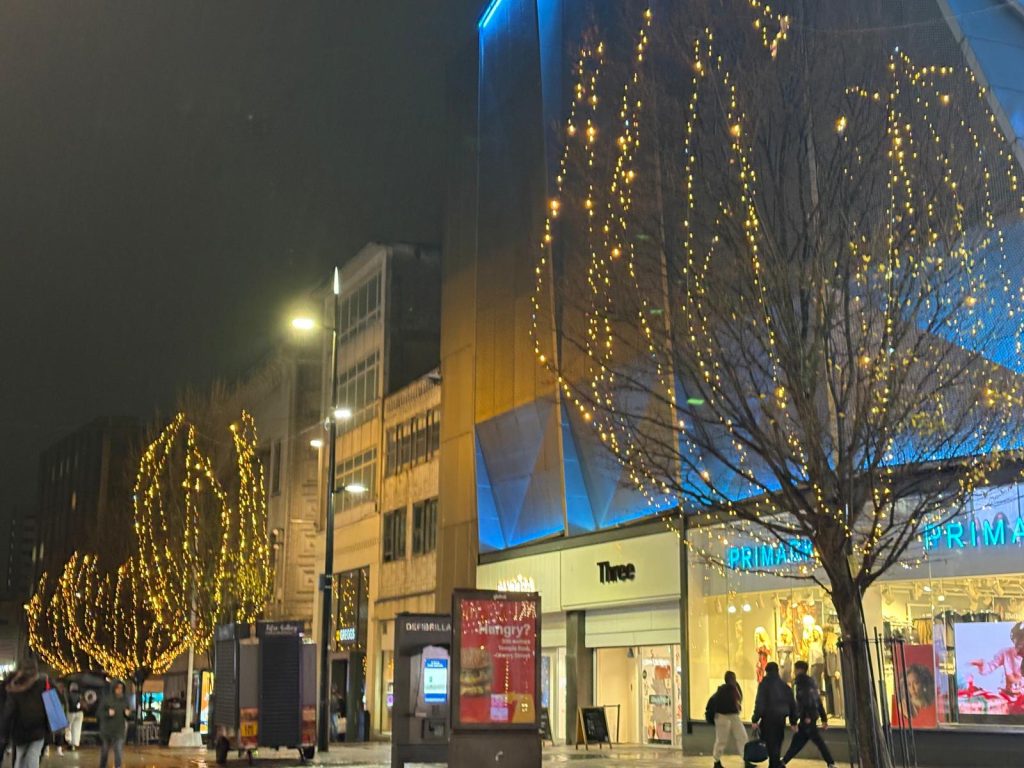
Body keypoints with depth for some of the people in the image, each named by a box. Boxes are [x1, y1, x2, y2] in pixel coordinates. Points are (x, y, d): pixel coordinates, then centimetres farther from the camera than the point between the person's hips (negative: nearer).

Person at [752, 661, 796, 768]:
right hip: (781, 717, 6)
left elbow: (759, 703, -13)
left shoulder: (764, 684, -5)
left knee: (771, 744, -4)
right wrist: (793, 721, 19)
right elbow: (792, 704, 14)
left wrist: (755, 719, -11)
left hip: (769, 717, -6)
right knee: (777, 743, 17)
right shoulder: (784, 685, 12)